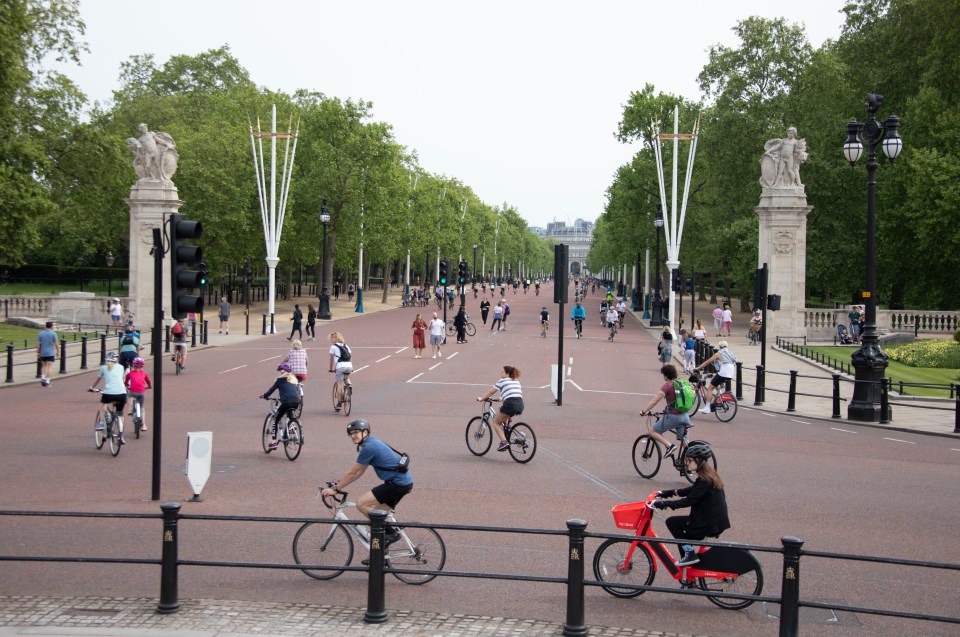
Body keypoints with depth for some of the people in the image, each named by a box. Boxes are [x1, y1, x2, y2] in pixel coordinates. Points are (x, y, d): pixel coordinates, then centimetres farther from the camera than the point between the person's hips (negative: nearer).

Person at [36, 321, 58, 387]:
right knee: (49, 367, -2)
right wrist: (57, 352, 2)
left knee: (44, 366, 19)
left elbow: (38, 344, 0)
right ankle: (47, 381, -8)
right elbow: (56, 344, -8)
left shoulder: (40, 333, 2)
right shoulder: (53, 334, -7)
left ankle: (42, 378, 2)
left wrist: (38, 353, 5)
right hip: (50, 353, -4)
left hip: (42, 353, 4)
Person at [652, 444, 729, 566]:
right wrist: (667, 493, 16)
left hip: (709, 524, -10)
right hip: (716, 521, 10)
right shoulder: (710, 474, 9)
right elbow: (692, 490, 19)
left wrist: (664, 504, -22)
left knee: (671, 522, -3)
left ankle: (689, 554, -3)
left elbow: (689, 500, -24)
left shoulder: (705, 479, -20)